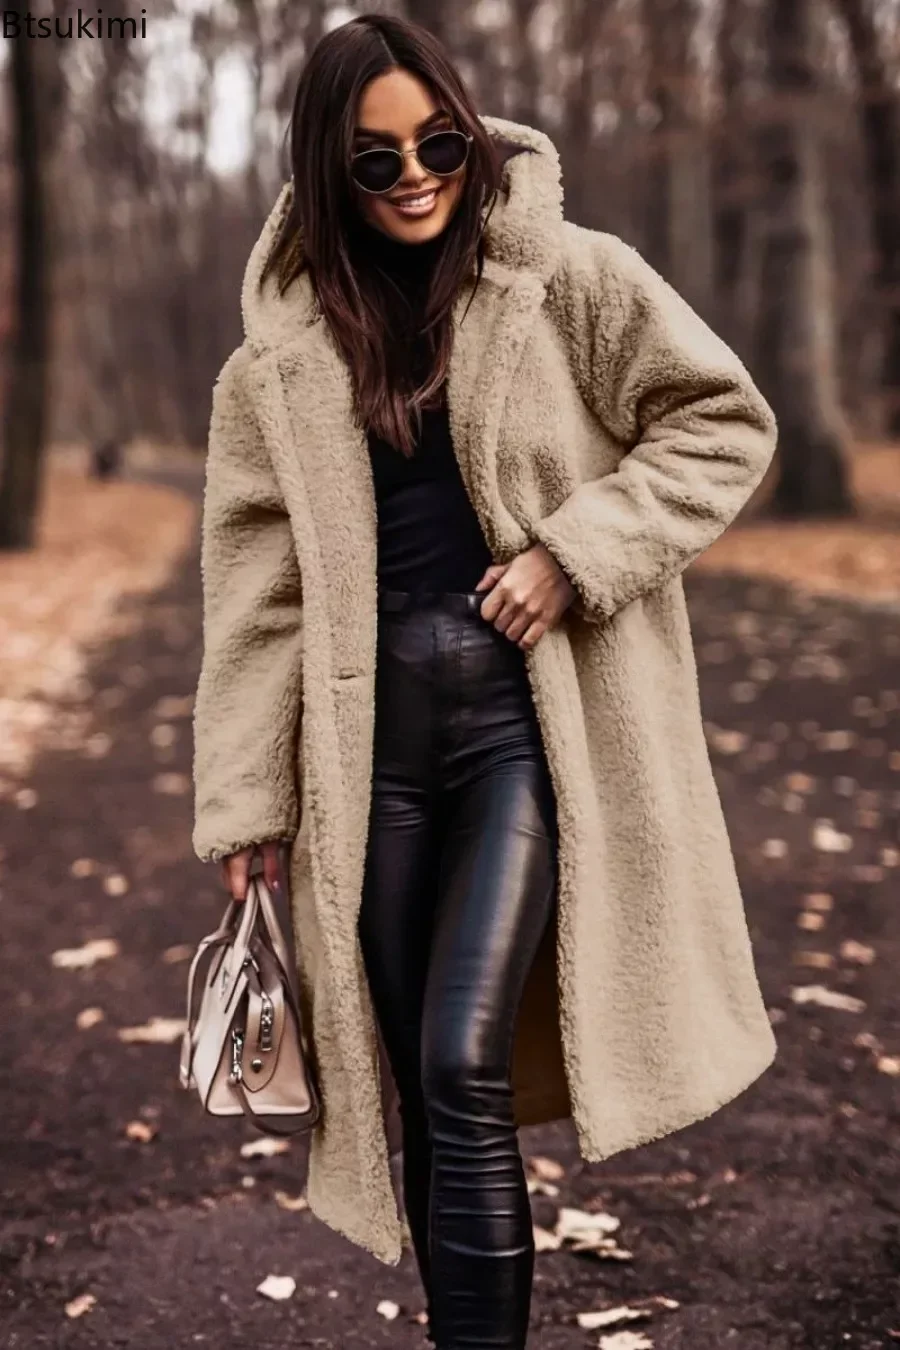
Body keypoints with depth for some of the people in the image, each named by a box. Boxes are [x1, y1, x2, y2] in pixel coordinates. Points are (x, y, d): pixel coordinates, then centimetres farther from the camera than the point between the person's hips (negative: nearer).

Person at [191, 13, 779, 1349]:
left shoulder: (567, 280, 0)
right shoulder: (287, 349, 7)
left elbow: (724, 422, 1)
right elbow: (259, 579, 7)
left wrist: (576, 550, -12)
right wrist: (245, 800, 5)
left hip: (530, 709, -3)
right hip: (377, 726, 3)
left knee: (465, 1065, -14)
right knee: (419, 1089, 9)